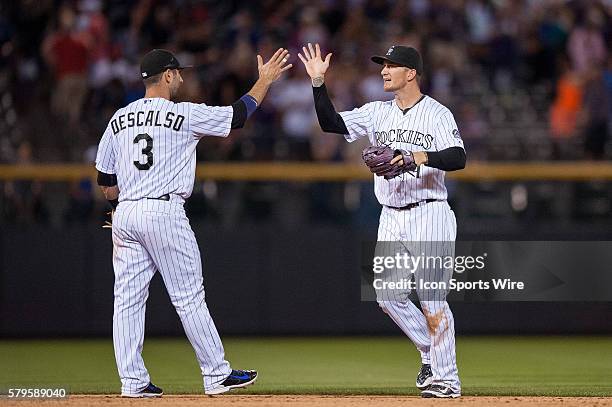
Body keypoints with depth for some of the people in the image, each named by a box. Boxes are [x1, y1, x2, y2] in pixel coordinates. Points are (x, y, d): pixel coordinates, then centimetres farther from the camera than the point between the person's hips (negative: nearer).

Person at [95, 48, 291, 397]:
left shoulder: (119, 119, 11)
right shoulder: (185, 115, -4)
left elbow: (106, 184, 13)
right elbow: (238, 114, 4)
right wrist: (265, 80, 17)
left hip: (125, 215, 5)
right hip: (165, 213, -5)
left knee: (128, 300, 5)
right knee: (190, 298, 1)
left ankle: (133, 381, 3)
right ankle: (217, 375, 7)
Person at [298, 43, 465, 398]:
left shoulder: (438, 113, -5)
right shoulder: (378, 113, 12)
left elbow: (458, 158, -18)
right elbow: (332, 123, 4)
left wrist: (415, 157, -31)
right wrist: (318, 82, -5)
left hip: (429, 214, -6)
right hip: (391, 218, 6)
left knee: (431, 297, -10)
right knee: (388, 295, 3)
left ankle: (447, 378, -2)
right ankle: (431, 352, 23)